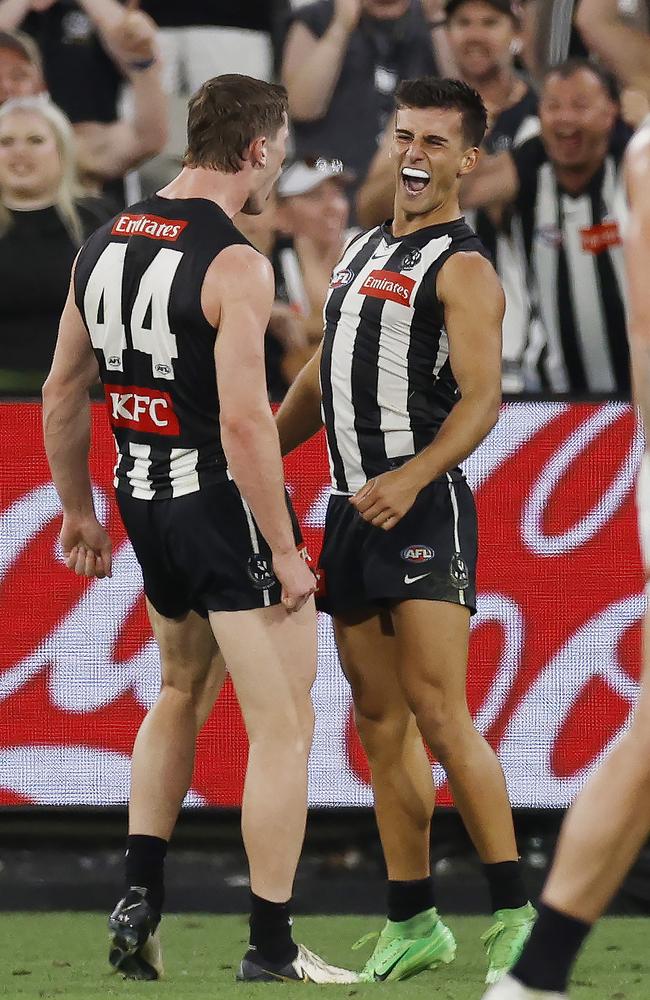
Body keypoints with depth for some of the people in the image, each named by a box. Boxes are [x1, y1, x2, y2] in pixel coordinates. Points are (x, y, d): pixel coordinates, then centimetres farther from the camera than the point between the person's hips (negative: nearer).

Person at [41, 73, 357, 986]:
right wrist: (285, 551, -17)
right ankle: (271, 953, 2)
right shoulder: (235, 266, -18)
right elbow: (244, 421, -23)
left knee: (183, 695, 28)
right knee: (284, 728, 0)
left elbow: (61, 395, 12)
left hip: (145, 502, 8)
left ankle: (138, 904, 21)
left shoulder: (103, 247, 6)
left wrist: (79, 512, 23)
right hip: (225, 502, -8)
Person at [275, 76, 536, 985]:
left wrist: (410, 479, -31)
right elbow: (320, 378, 27)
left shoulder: (462, 269, -7)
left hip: (423, 508, -8)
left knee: (437, 712, -14)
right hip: (352, 509, 8)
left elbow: (483, 399, -18)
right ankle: (412, 925, 12)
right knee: (380, 719, 7)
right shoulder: (363, 252, 19)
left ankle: (513, 912, -12)